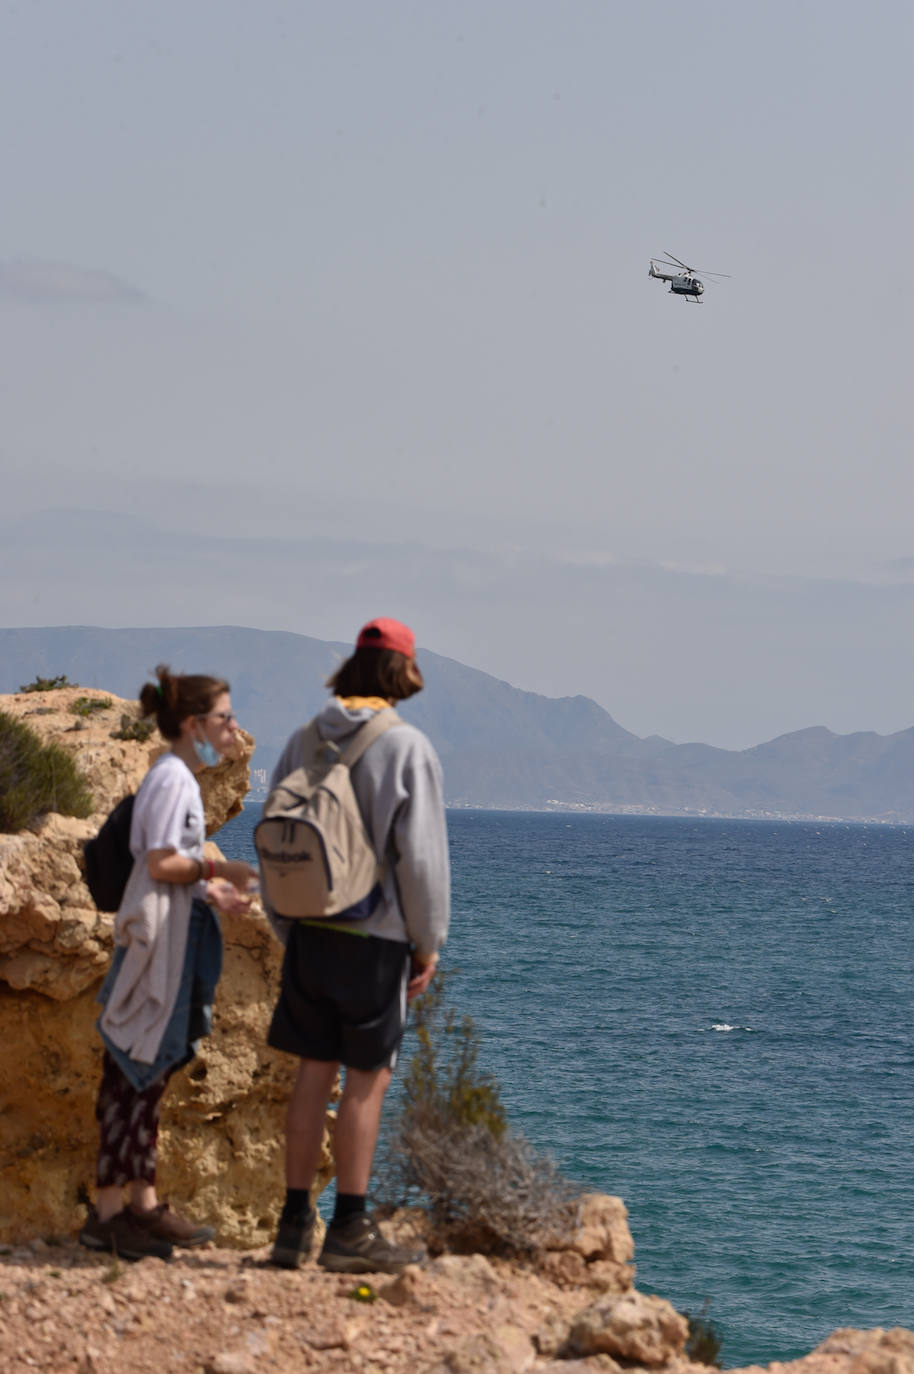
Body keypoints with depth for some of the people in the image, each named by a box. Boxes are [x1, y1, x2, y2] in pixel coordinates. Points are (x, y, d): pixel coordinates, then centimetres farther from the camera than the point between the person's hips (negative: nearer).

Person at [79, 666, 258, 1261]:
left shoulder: (180, 779, 17)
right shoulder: (172, 777, -13)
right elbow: (161, 862, -20)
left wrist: (209, 889, 11)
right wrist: (220, 868, -10)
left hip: (175, 941, 10)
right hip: (157, 941, -10)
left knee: (148, 1077, 12)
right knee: (138, 1075, -9)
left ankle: (144, 1204, 18)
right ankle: (109, 1212, -7)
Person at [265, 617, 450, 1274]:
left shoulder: (304, 742, 6)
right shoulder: (407, 748, -11)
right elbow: (421, 855, -12)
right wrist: (429, 942, -1)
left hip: (310, 932, 5)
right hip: (375, 937, -5)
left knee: (313, 1074, 10)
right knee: (368, 1079, 1)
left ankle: (295, 1221, 12)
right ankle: (351, 1229, 4)